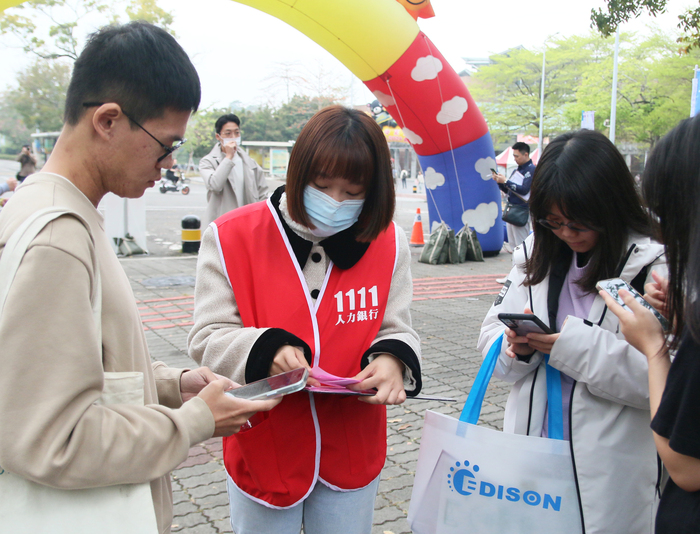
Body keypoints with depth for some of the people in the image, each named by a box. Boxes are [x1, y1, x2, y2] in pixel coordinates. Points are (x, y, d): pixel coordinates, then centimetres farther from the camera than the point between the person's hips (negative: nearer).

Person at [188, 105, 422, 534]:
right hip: (264, 451, -1)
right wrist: (266, 350, -29)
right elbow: (208, 337, -10)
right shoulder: (233, 237, -12)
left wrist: (392, 360, -23)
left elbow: (397, 330, 0)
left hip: (352, 453, 2)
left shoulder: (388, 243, -5)